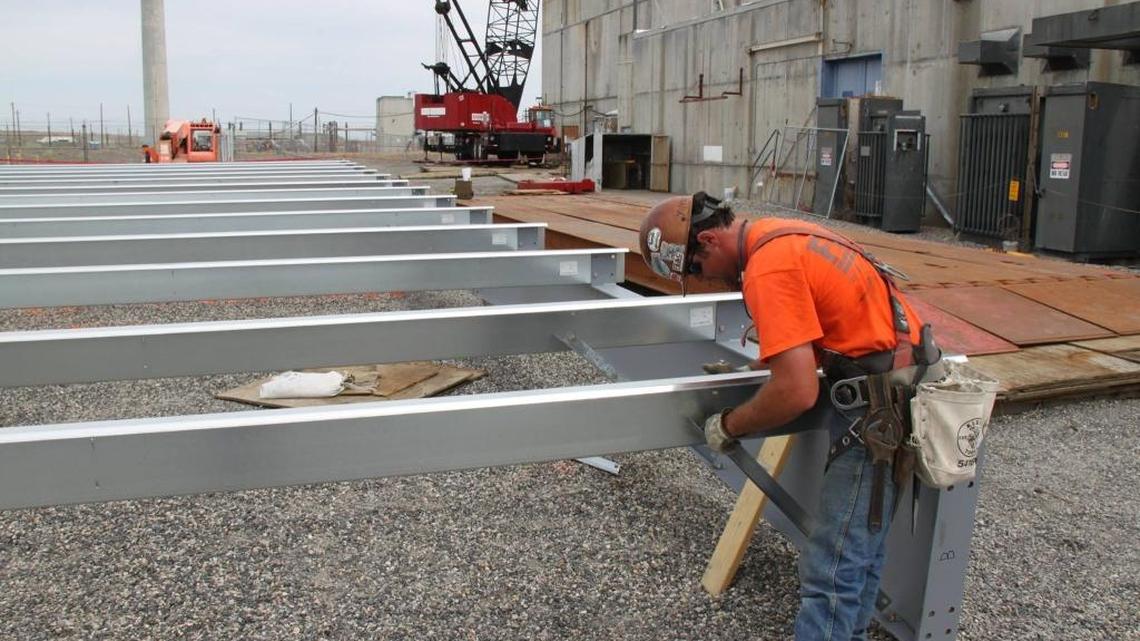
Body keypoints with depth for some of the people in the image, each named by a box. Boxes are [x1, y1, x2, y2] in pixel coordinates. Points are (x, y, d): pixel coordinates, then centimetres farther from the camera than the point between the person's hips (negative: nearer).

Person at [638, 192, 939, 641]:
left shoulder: (768, 268, -22)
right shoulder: (777, 236, 9)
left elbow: (796, 393, -26)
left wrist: (728, 426, -10)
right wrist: (746, 370, 18)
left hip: (883, 407, -10)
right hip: (898, 385, 10)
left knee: (831, 571, -4)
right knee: (860, 543, 20)